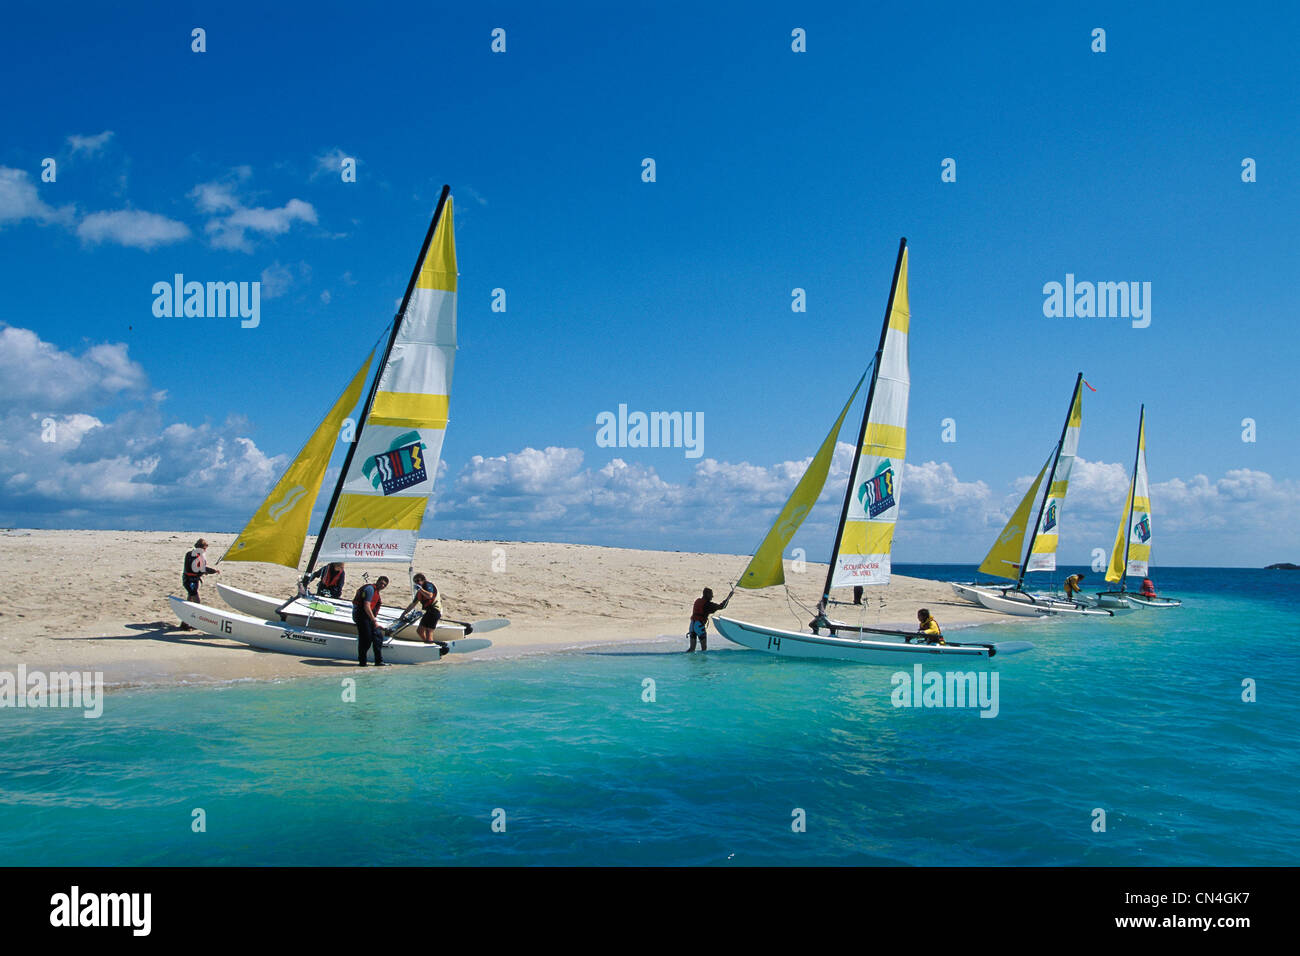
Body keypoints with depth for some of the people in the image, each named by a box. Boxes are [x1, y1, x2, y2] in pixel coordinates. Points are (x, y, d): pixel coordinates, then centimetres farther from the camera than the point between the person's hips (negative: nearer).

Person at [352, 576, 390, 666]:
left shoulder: (376, 591, 18)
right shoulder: (370, 589, -14)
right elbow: (366, 607, -23)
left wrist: (379, 603, 7)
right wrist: (374, 620, -22)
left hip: (367, 616, 10)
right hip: (361, 615, -10)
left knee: (378, 636, 6)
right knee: (366, 639, -8)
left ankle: (379, 661, 10)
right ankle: (362, 662, 4)